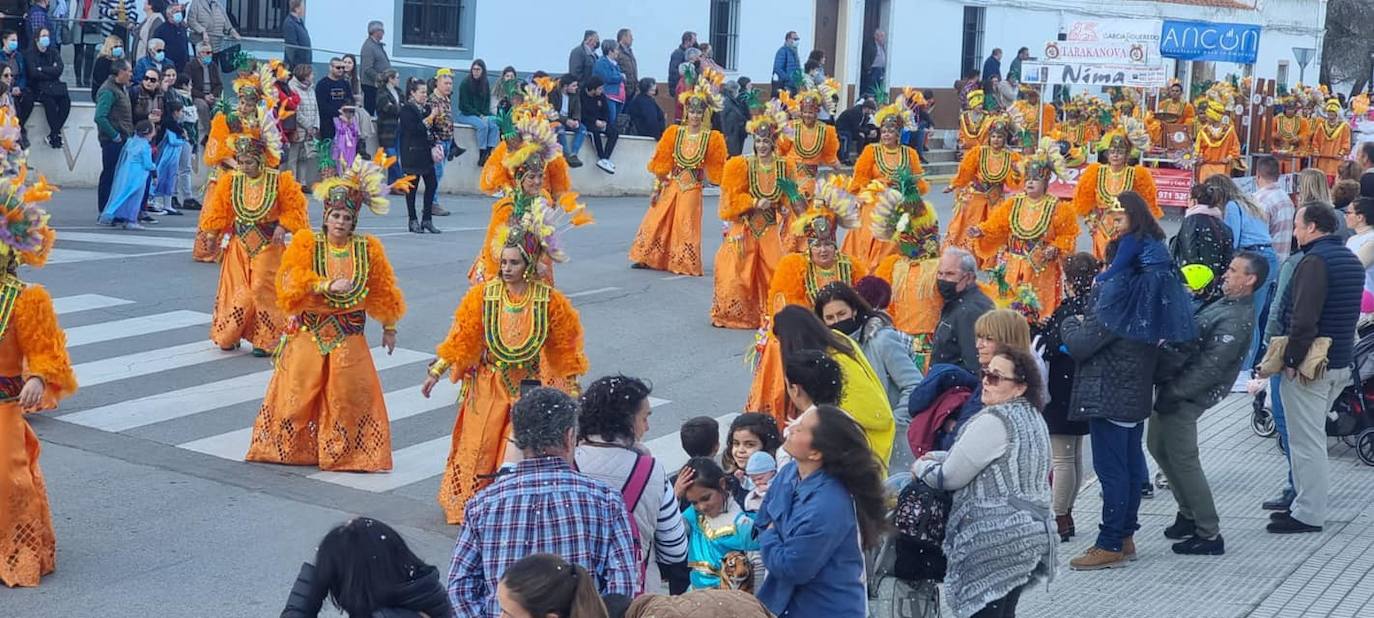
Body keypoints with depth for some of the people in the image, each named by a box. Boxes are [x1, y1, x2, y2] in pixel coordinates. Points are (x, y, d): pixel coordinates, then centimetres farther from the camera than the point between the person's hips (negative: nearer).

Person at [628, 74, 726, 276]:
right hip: (671, 186, 2)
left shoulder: (711, 138, -3)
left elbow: (713, 168, 2)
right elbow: (662, 163, 1)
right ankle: (645, 258, 14)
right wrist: (657, 187, 0)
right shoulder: (674, 133, 0)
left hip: (692, 189, -2)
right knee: (657, 222, 3)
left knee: (685, 227, 2)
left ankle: (684, 265, 12)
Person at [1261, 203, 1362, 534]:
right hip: (1340, 363, 10)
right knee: (1313, 437, 18)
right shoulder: (1351, 260, 13)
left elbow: (1304, 318, -25)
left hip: (1308, 366, -10)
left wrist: (1291, 360, -18)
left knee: (1307, 441, -3)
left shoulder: (1315, 261, -19)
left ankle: (1308, 514, 2)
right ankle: (1306, 504, 25)